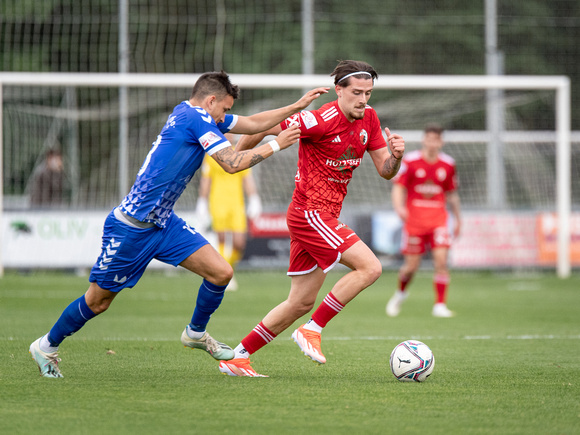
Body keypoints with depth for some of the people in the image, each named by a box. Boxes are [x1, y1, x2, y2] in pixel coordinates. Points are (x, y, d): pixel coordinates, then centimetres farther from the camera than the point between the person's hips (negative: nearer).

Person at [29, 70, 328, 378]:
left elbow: (252, 123, 19)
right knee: (98, 302, 4)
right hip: (131, 228, -9)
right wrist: (276, 145, -10)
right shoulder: (194, 117, -17)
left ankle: (196, 333, 21)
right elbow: (232, 163, -20)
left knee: (221, 272, -2)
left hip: (164, 224, 9)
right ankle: (47, 347, 24)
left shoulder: (198, 116, 9)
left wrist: (297, 107, 15)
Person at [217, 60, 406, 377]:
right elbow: (265, 128, -10)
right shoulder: (321, 121, -18)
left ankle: (237, 357, 16)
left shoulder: (368, 119, 6)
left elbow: (385, 171, 9)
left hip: (323, 217, 9)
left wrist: (396, 154, -13)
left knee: (301, 303, 11)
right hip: (310, 213, -9)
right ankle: (312, 330, -10)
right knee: (370, 267, -18)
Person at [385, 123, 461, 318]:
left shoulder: (448, 164, 6)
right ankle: (401, 293, 33)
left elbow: (451, 194, 17)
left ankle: (440, 305, -9)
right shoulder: (410, 161, -4)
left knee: (441, 259, -15)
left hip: (438, 219, 2)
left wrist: (458, 219, 20)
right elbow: (398, 188, -6)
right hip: (414, 220, -2)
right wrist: (399, 207, -25)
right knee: (411, 266, 1)